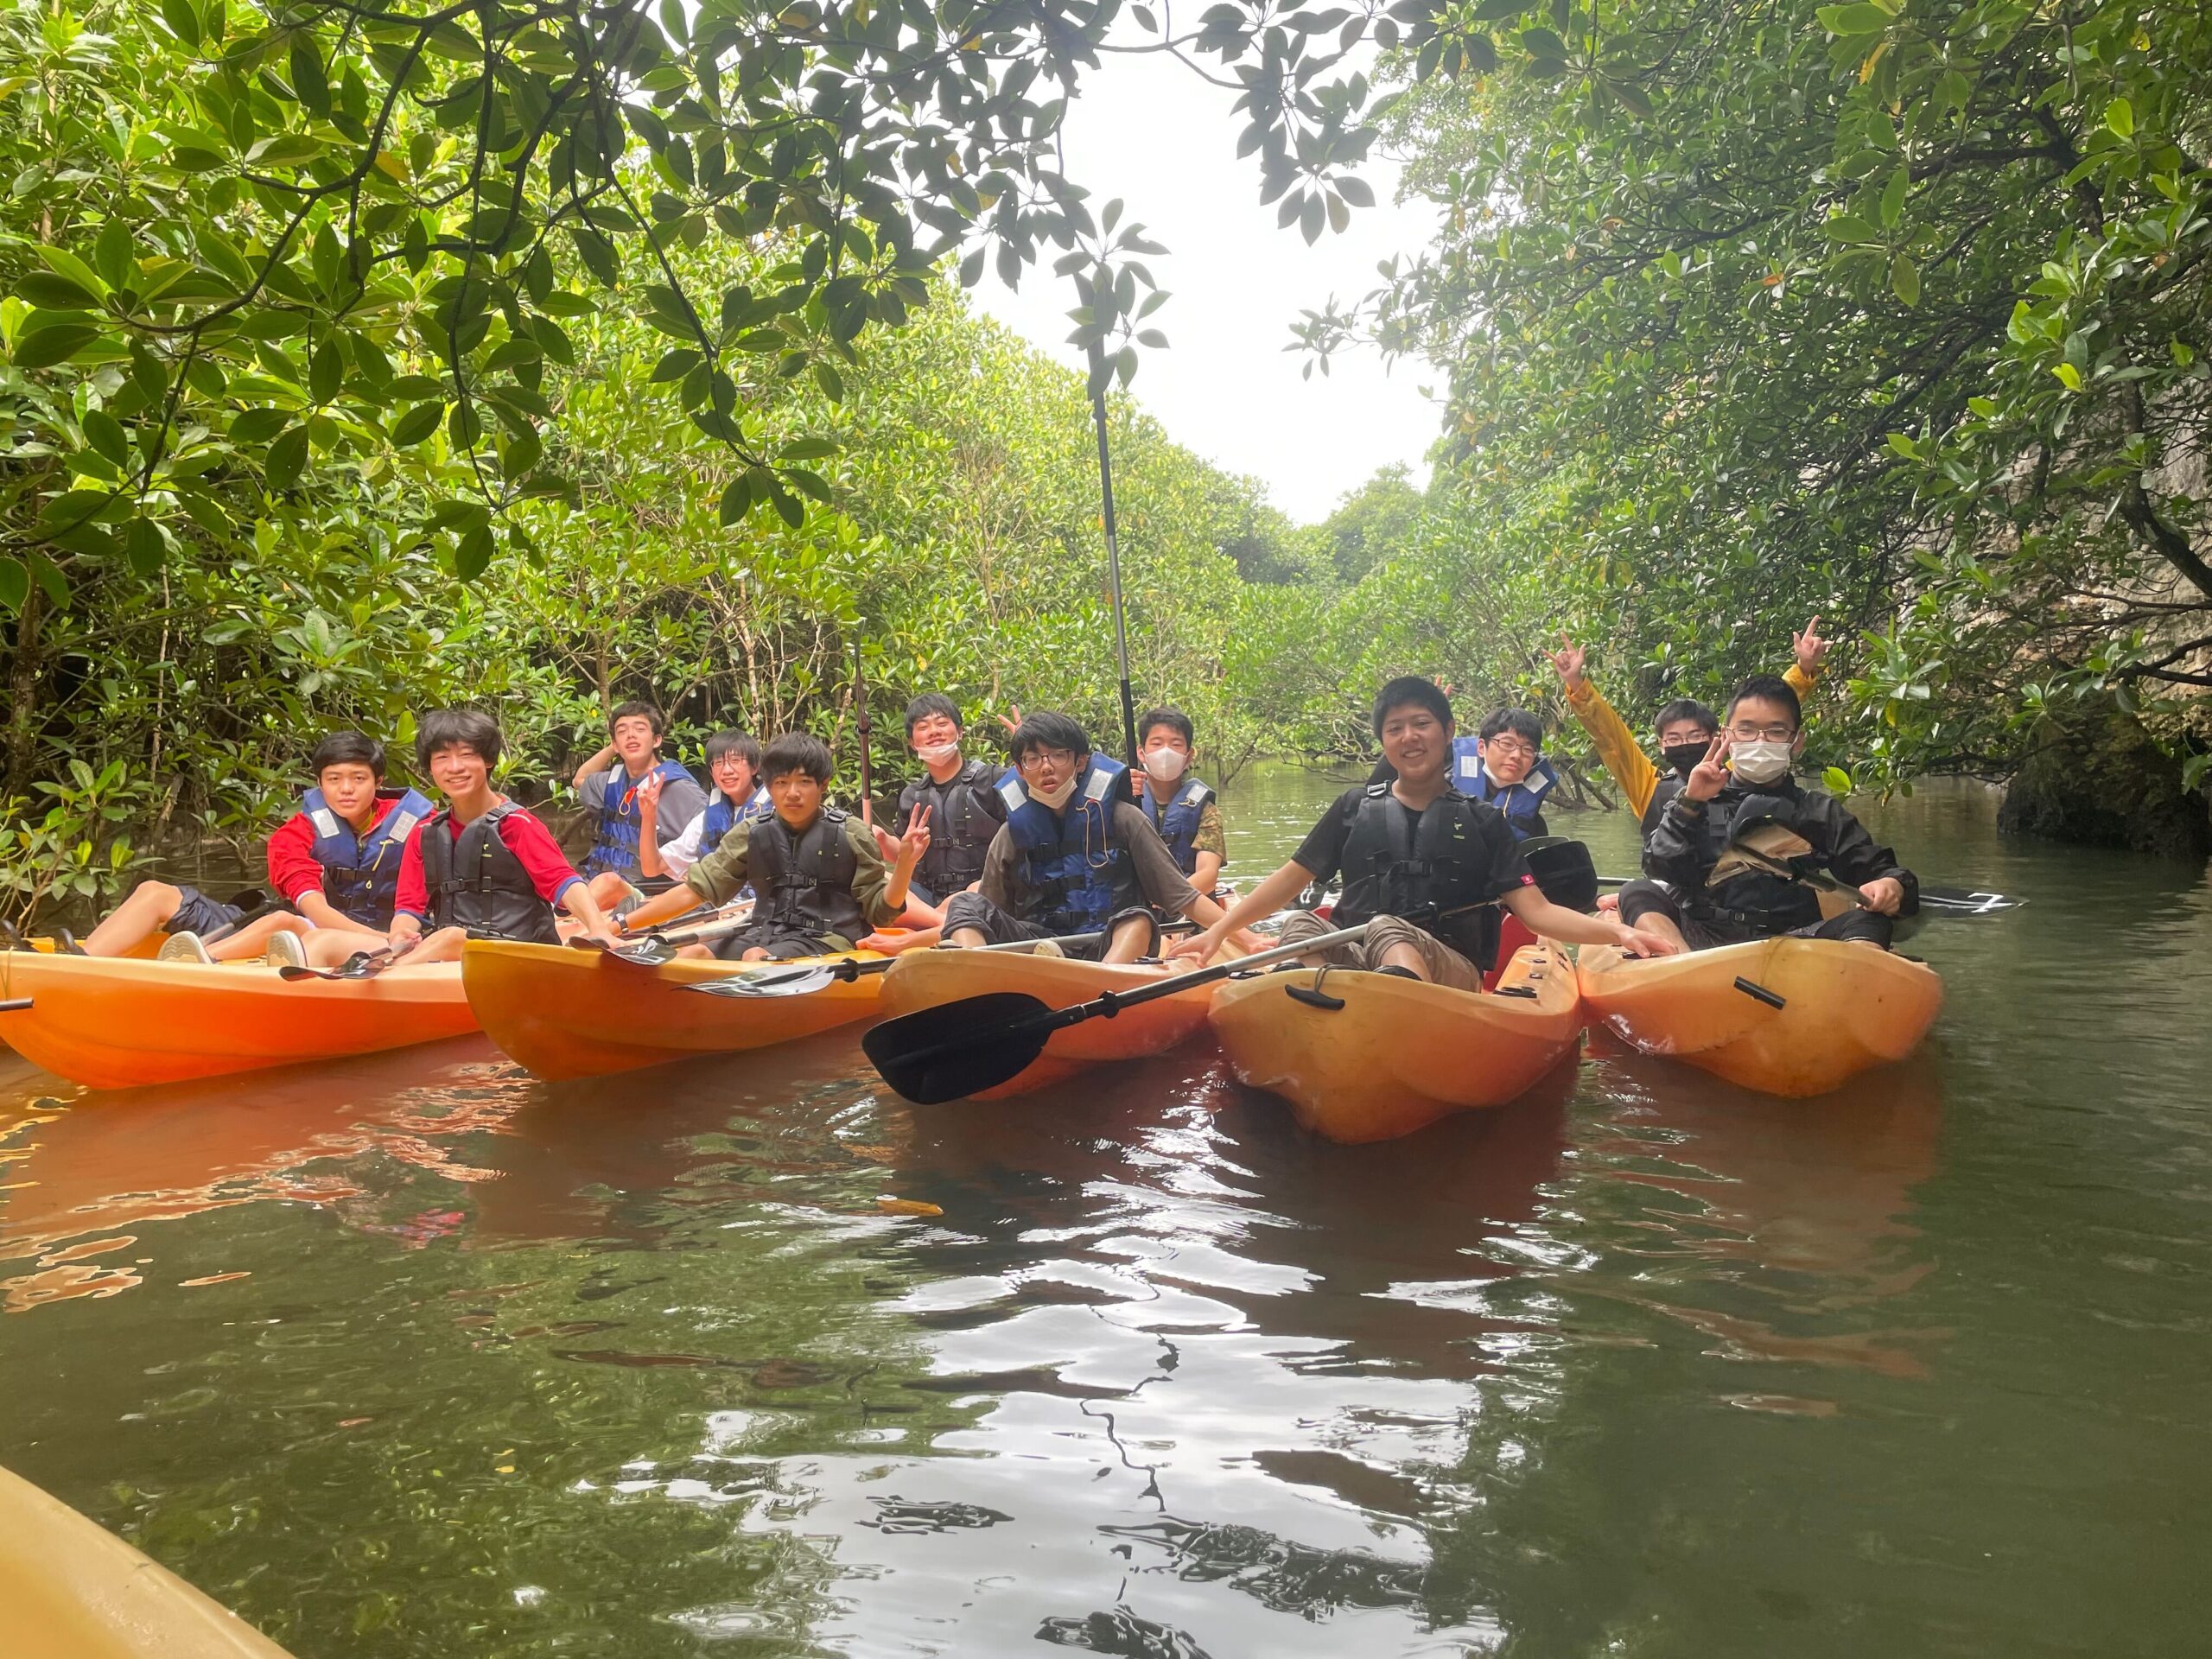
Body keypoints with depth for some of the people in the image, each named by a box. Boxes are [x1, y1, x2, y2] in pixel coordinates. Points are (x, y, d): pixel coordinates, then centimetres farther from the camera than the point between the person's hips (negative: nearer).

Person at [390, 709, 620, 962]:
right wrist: (400, 937, -15)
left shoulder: (516, 824, -2)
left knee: (451, 937, -32)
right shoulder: (425, 834, 14)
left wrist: (600, 932, -34)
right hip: (448, 951, 4)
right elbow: (409, 907, 11)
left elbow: (565, 882, -15)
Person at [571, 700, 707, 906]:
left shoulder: (677, 787, -5)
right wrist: (611, 748, 25)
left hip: (643, 896, -8)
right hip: (594, 889, 8)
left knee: (607, 882, -37)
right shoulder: (614, 782, 17)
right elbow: (581, 780, 39)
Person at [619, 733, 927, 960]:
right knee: (688, 955, -19)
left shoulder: (850, 834, -2)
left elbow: (879, 911, 1)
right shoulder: (752, 834, 7)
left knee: (757, 959, -33)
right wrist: (621, 925, -4)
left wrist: (905, 862, -17)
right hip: (765, 935, 5)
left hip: (827, 940, -4)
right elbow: (694, 889, 5)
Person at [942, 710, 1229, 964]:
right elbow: (988, 915, 15)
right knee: (965, 903, -15)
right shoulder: (1010, 836, 9)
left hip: (1115, 947, -2)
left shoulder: (1120, 818, 3)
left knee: (1138, 917, -31)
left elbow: (1181, 894, 3)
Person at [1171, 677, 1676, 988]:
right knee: (1300, 927, -31)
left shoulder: (1483, 821, 15)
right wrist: (1219, 931, 11)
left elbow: (1536, 910, 7)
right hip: (1352, 964, 2)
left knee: (1387, 931, -36)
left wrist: (1618, 932, -9)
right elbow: (1292, 878, 20)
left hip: (1450, 973, -2)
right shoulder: (1356, 808, 19)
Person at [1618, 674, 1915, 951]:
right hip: (1701, 938, -1)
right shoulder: (1693, 800, 18)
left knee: (1868, 921, -24)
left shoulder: (1820, 811, 23)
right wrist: (1689, 806, -6)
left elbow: (1876, 868, 14)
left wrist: (1892, 884, -9)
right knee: (1638, 894, -27)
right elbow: (1659, 872, 4)